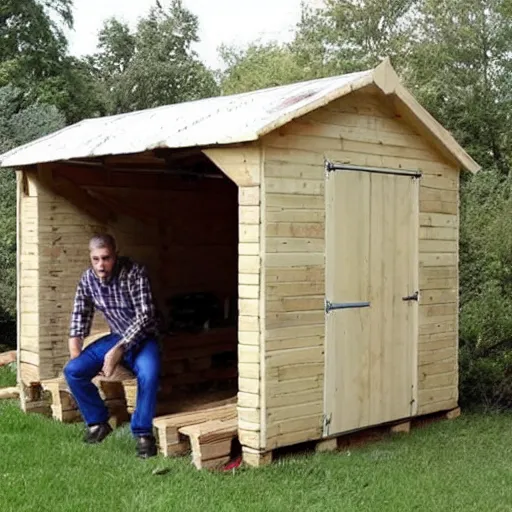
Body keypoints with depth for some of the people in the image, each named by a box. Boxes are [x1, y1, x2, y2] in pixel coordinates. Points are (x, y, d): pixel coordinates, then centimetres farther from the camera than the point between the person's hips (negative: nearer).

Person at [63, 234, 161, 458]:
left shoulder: (134, 273, -23)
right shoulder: (87, 278, -6)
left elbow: (145, 315, -26)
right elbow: (80, 316, 7)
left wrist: (119, 350, -31)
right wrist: (75, 354, -6)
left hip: (142, 337, -5)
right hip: (116, 337, 5)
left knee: (148, 374, -36)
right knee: (72, 371, -13)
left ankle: (143, 433, -18)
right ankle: (98, 422, 6)